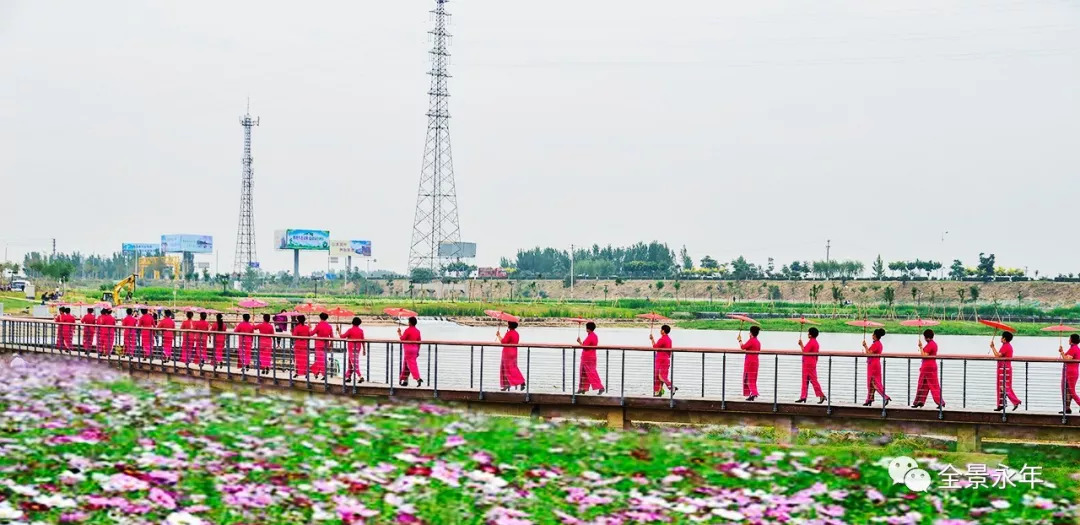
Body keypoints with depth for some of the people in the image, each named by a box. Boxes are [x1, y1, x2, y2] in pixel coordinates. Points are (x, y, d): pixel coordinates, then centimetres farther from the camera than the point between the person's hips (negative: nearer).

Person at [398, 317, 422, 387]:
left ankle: (418, 378, -22)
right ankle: (404, 380, 21)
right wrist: (418, 351, 15)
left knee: (412, 364, -9)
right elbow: (419, 342, 10)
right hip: (415, 349, 7)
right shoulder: (417, 331, 9)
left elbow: (402, 339, -13)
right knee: (406, 364, 16)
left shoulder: (407, 330, -12)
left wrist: (399, 333, 2)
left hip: (408, 349, -7)